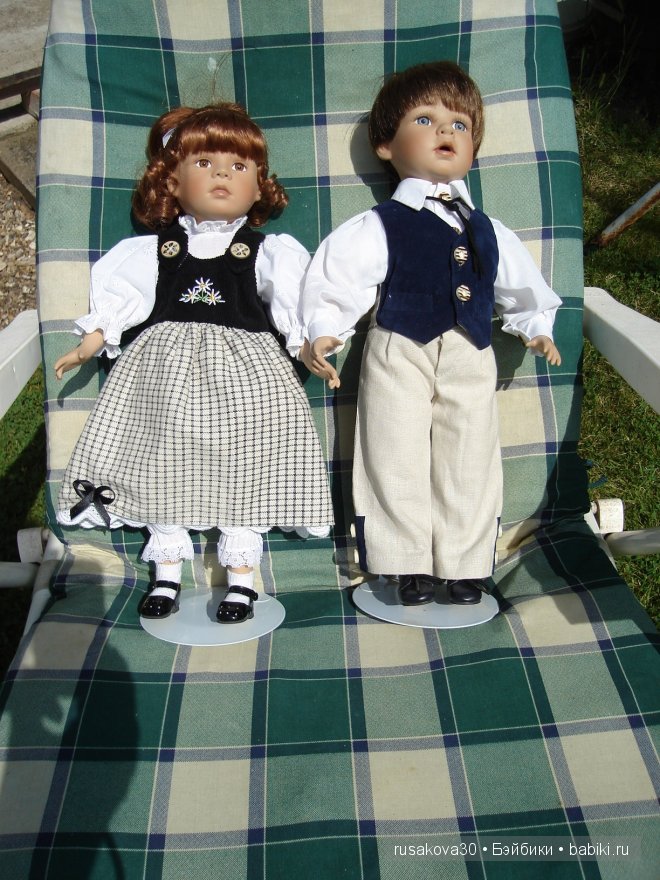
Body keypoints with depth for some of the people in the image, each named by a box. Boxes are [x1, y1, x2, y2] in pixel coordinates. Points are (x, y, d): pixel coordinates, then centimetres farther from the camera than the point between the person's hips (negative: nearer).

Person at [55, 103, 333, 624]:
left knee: (243, 469, -4)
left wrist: (310, 347, -14)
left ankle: (241, 575, 10)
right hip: (166, 366, 2)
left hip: (245, 366, -1)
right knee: (162, 466, 3)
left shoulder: (268, 252, 5)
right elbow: (121, 294, 10)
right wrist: (92, 342, 3)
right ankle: (167, 572, 19)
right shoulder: (155, 249, 9)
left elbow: (294, 304, 0)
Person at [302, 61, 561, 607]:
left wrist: (535, 327, 21)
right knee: (399, 462, 2)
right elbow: (335, 278, -8)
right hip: (399, 356, -3)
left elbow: (520, 283, 25)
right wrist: (323, 333, -18)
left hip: (471, 360, 4)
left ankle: (465, 566, 22)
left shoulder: (487, 230, 12)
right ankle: (411, 566, 17)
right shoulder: (378, 227, -3)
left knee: (469, 464, 7)